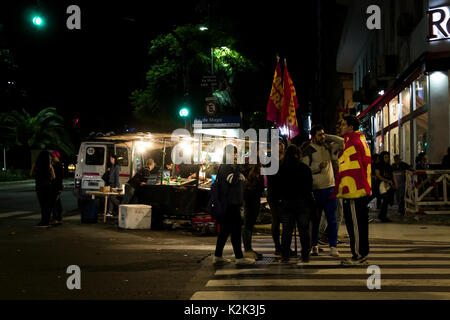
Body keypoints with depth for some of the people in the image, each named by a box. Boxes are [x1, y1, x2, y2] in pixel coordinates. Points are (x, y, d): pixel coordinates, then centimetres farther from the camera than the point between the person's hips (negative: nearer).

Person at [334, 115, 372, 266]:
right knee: (361, 224, 13)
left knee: (354, 224, -5)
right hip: (362, 190, 10)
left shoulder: (352, 143, -13)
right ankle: (363, 255, 20)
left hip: (352, 191, -10)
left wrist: (339, 190, -15)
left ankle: (358, 256, -1)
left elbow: (346, 171, -17)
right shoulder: (361, 140, 20)